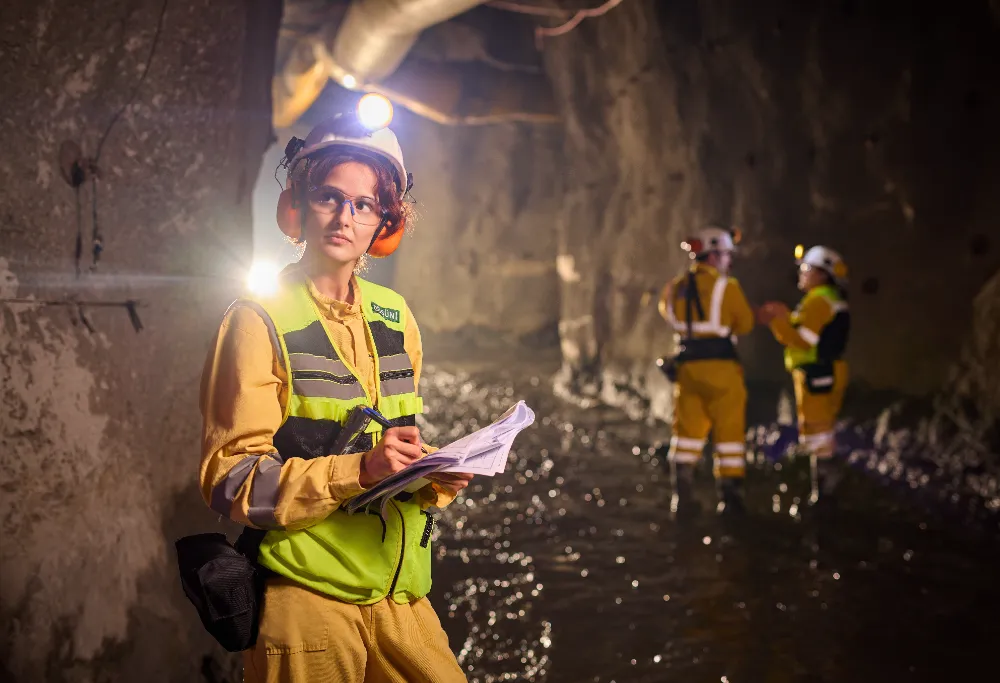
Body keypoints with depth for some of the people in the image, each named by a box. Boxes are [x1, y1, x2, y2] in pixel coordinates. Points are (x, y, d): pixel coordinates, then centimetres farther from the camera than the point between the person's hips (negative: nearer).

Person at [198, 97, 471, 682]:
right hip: (308, 598, -5)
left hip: (401, 593, 6)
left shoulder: (395, 315, 12)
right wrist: (359, 469, -23)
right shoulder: (260, 321, -7)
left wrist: (437, 476, -2)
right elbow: (230, 479, -13)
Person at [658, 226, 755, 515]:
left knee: (688, 429, 12)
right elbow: (745, 324, -1)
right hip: (720, 366, -5)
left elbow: (667, 311, 26)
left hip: (687, 368, 5)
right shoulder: (727, 287, -10)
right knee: (729, 431, 4)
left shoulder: (676, 288, 6)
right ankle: (730, 496, 6)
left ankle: (681, 494, 11)